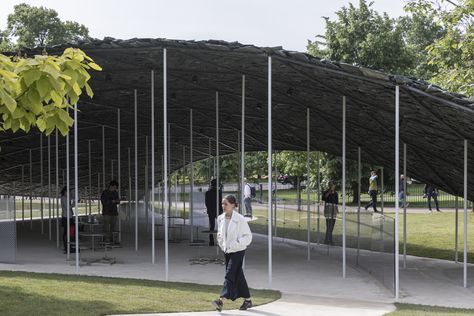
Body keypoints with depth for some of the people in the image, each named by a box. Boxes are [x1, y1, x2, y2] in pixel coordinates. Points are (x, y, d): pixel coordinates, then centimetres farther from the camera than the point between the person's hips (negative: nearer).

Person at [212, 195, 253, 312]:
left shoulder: (240, 219, -15)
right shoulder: (221, 218, 3)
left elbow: (248, 236, -12)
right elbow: (219, 234, 20)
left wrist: (236, 244, -18)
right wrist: (222, 245, 6)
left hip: (238, 251, -7)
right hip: (227, 251, 7)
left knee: (230, 275, -14)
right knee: (238, 276, 13)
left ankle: (221, 300, -21)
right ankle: (247, 300, 24)